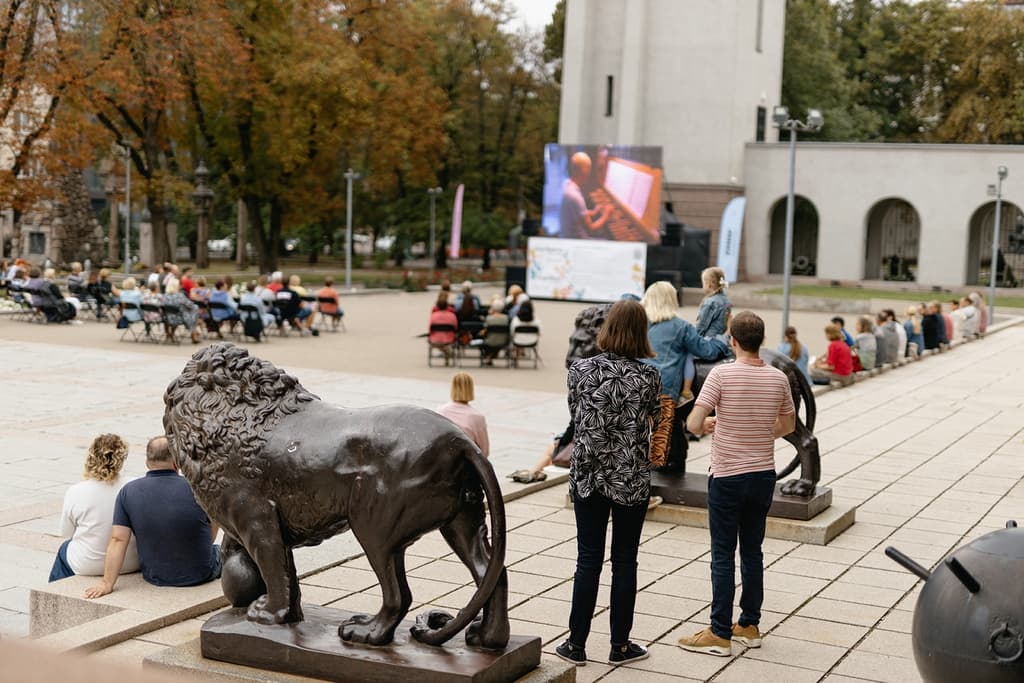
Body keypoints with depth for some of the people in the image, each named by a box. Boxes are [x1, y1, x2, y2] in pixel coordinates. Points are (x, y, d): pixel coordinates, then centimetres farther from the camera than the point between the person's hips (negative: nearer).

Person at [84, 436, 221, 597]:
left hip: (155, 578, 3)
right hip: (201, 575, -3)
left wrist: (107, 583, -15)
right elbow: (212, 534, -1)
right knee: (221, 551, 32)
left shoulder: (128, 492, -13)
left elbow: (118, 540, -17)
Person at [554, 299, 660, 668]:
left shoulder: (580, 370, -6)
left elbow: (575, 415, 6)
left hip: (588, 476, 1)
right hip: (632, 481, -1)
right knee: (624, 561, 9)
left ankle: (576, 644, 14)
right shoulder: (649, 376, -9)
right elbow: (651, 420, 5)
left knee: (588, 560, 9)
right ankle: (620, 645, 17)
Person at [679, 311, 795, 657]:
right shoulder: (778, 378, -1)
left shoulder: (721, 374, -15)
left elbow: (693, 424, -17)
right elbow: (788, 425, 13)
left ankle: (720, 633, 5)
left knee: (723, 555, 1)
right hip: (763, 475, 5)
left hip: (727, 476, -4)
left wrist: (708, 425, 4)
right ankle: (750, 625, 22)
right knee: (752, 551, 14)